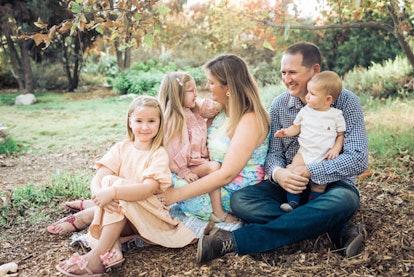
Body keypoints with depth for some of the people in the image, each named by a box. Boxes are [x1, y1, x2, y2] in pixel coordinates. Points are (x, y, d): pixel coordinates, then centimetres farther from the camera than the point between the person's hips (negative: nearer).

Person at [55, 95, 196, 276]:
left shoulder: (159, 154, -10)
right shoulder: (121, 148, 2)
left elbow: (148, 189, -27)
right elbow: (97, 180, -10)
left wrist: (113, 192, -40)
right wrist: (99, 193, -34)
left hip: (149, 216, -4)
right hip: (121, 216, 4)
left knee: (115, 185, -28)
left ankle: (97, 256, -31)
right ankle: (111, 250, -35)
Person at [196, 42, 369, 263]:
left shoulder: (345, 101, -8)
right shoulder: (279, 104, 2)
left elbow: (359, 159, -16)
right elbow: (273, 152, 0)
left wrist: (308, 172, -28)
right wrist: (277, 172, -25)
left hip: (332, 185, -2)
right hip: (289, 186, 3)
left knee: (343, 201, -38)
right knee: (240, 200, -23)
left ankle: (235, 242, -36)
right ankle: (339, 231, -24)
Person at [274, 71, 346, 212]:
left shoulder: (336, 115, 0)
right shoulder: (305, 111, 6)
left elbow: (340, 135, 6)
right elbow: (296, 127, 12)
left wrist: (336, 149, -9)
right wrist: (286, 132, -7)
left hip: (325, 156, -2)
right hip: (304, 152, 2)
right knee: (291, 171, -16)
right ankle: (293, 202, -7)